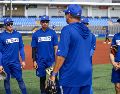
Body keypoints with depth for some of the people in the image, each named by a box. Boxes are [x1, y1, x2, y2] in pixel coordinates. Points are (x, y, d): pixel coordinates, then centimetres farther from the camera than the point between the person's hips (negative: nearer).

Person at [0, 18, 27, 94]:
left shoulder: (18, 34, 3)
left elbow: (21, 48, 8)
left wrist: (23, 60, 2)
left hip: (16, 62, 2)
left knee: (20, 79, 4)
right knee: (6, 80, 9)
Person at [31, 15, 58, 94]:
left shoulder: (53, 33, 0)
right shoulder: (36, 34, 3)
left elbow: (56, 47, -2)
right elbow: (34, 48, 6)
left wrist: (56, 60, -8)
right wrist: (34, 61, 1)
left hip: (51, 60, -1)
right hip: (40, 61, 1)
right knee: (42, 78, 10)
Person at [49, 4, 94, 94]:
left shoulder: (67, 30, -12)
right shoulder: (88, 31, 10)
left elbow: (61, 55, -17)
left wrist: (54, 74, -13)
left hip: (71, 76, -7)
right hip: (87, 74, 7)